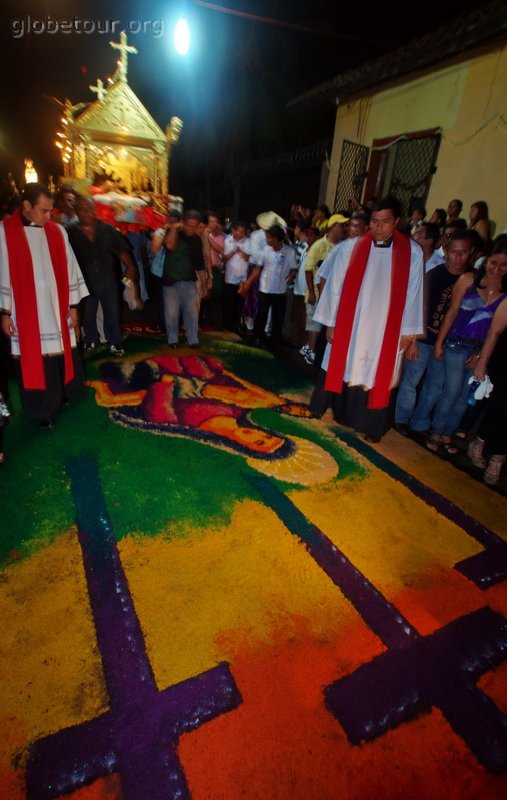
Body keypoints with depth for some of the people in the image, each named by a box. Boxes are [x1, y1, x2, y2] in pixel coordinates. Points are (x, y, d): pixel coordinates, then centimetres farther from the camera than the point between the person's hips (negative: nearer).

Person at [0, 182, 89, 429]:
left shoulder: (57, 231, 5)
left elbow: (69, 268, 8)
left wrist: (73, 304, 5)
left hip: (57, 310, 3)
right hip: (26, 313, -3)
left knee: (60, 355, 12)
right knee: (33, 362, 5)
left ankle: (61, 396, 34)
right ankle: (42, 409, 19)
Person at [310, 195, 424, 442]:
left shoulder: (412, 253, -5)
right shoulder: (350, 247, -5)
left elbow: (412, 293, -1)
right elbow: (335, 287, -1)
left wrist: (408, 331, 0)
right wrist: (331, 323, 0)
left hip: (386, 329, 0)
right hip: (349, 326, 1)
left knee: (377, 377, 8)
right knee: (340, 370, 12)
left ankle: (371, 426, 25)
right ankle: (339, 412, 34)